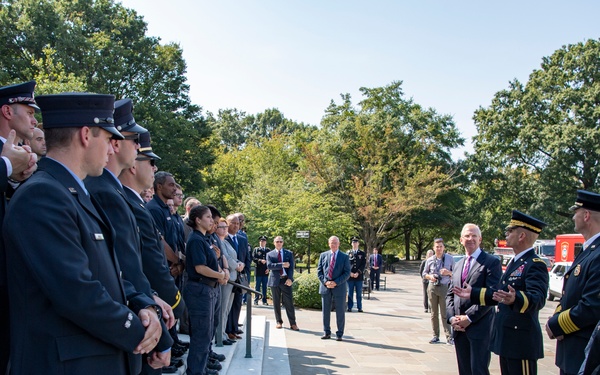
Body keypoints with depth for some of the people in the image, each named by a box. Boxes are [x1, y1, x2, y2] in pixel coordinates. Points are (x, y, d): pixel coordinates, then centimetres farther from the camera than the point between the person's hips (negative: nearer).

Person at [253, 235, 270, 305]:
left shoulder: (268, 250, 14)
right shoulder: (256, 249, 8)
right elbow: (253, 258, -4)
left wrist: (269, 268, -3)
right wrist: (260, 260, -18)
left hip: (266, 271, 2)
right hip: (258, 271, -2)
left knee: (265, 287, 5)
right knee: (257, 286, 2)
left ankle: (264, 301, 10)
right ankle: (256, 300, 8)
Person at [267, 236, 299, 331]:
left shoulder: (289, 253, 10)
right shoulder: (270, 254, 9)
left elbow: (291, 267, 1)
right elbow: (269, 265, -9)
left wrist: (290, 279, -13)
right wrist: (282, 265, -15)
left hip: (286, 280, -1)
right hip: (275, 280, 1)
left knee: (289, 302, -3)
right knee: (276, 303, 6)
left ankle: (293, 324, 0)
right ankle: (279, 322, 17)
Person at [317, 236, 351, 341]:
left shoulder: (345, 257, 2)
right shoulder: (323, 255, 9)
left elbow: (347, 273, -4)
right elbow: (319, 271, 7)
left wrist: (335, 283, -14)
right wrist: (325, 282, -9)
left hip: (339, 287, -2)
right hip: (325, 287, 2)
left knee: (340, 311, 2)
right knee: (325, 311, 6)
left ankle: (339, 334, 10)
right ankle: (327, 333, 16)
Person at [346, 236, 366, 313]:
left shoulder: (362, 253, 8)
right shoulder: (348, 253, 10)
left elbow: (363, 264, 0)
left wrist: (358, 273, -10)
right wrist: (350, 273, -9)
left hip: (359, 276, -1)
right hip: (350, 276, 1)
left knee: (359, 293, 2)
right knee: (350, 293, 3)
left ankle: (359, 308, 9)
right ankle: (350, 307, 9)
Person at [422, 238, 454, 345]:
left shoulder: (450, 259, 2)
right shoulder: (430, 260, 7)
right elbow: (424, 274, 15)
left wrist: (449, 273, -14)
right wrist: (430, 276, -6)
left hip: (444, 288, -3)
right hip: (432, 287, 3)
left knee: (444, 314, -6)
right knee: (434, 313, 8)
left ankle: (449, 337, -2)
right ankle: (435, 336, 15)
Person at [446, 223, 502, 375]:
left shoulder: (492, 262, -4)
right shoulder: (458, 264, 18)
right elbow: (450, 294, 15)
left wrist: (469, 318, -15)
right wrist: (452, 317, -1)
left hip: (479, 327, -6)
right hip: (459, 328, 6)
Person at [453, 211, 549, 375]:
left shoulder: (535, 264, -16)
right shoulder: (514, 262, 15)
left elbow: (537, 298, -31)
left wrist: (515, 299, -49)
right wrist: (473, 293, 23)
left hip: (522, 341, -10)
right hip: (505, 338, 10)